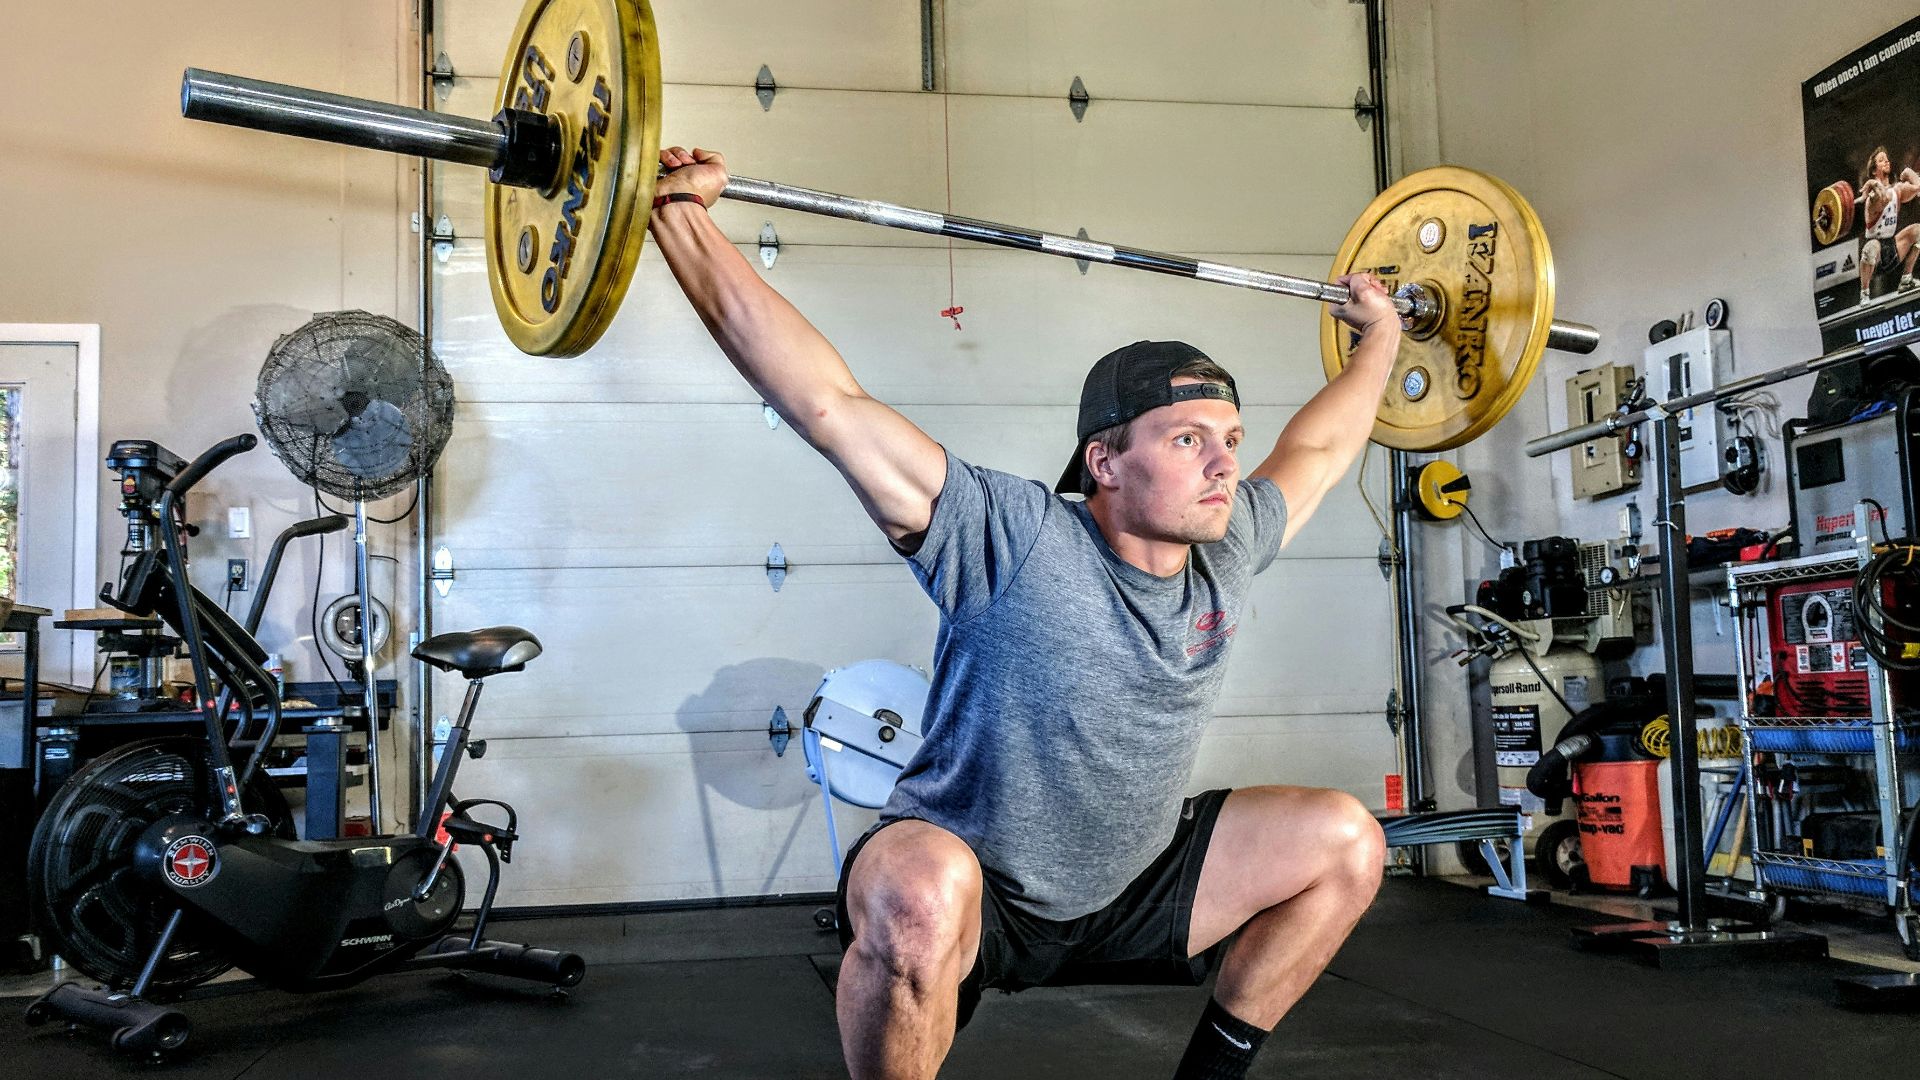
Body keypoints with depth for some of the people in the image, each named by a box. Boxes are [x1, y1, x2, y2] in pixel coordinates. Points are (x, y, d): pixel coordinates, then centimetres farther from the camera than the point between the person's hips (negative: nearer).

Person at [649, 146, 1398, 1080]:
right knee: (920, 894, -40)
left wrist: (1380, 338, 26)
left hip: (1123, 893, 7)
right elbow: (827, 404, -30)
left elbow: (1317, 449, 16)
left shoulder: (1228, 550, -6)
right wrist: (680, 216, -33)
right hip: (967, 899, -6)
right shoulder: (1019, 546, -25)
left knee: (1344, 843, 0)